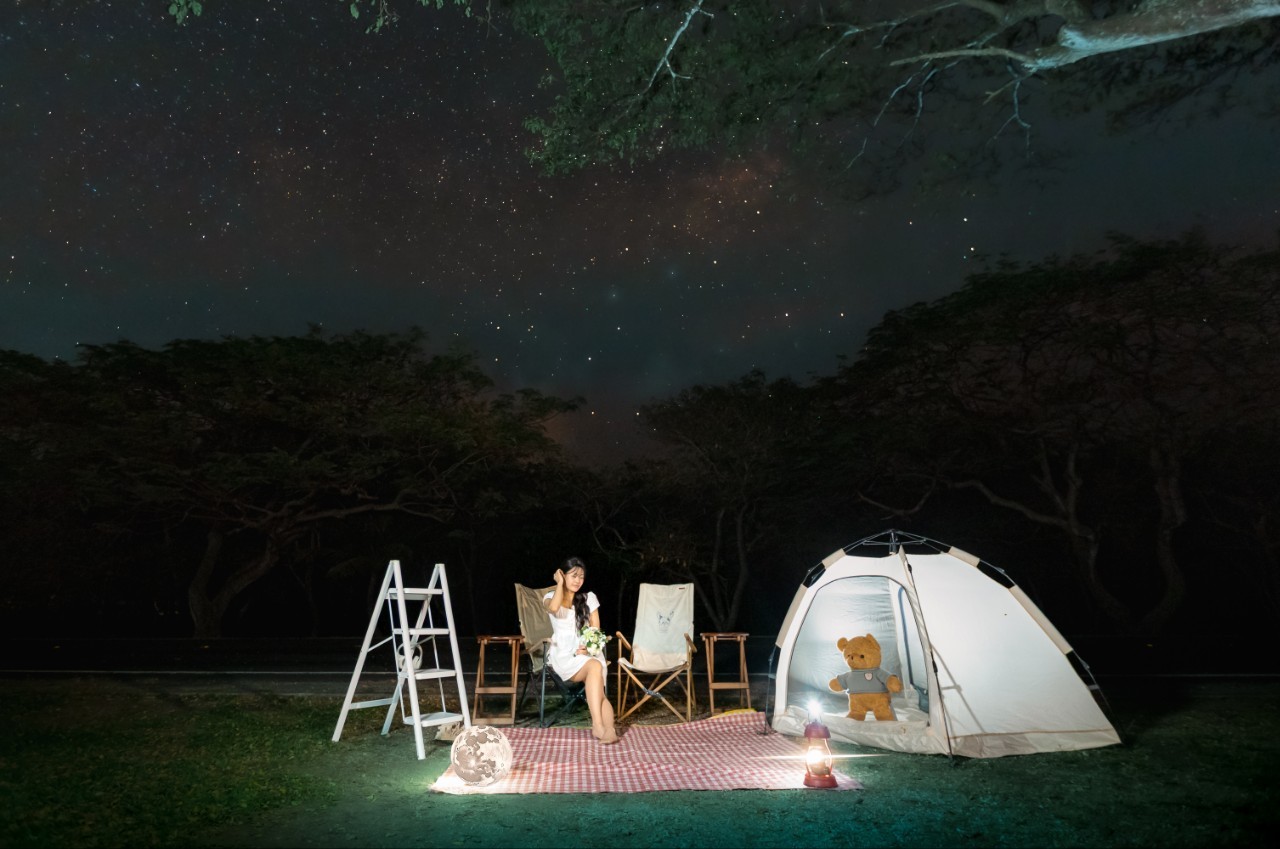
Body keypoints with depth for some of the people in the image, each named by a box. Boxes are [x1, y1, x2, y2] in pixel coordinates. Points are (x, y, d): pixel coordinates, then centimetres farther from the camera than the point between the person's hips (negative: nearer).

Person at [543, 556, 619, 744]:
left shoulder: (589, 598, 15)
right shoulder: (551, 596, 8)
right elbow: (554, 608, -19)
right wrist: (560, 583, -6)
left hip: (588, 652, 3)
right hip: (564, 655, -2)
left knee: (596, 667, -35)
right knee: (595, 666, -35)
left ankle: (598, 726, -46)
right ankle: (607, 728, -44)